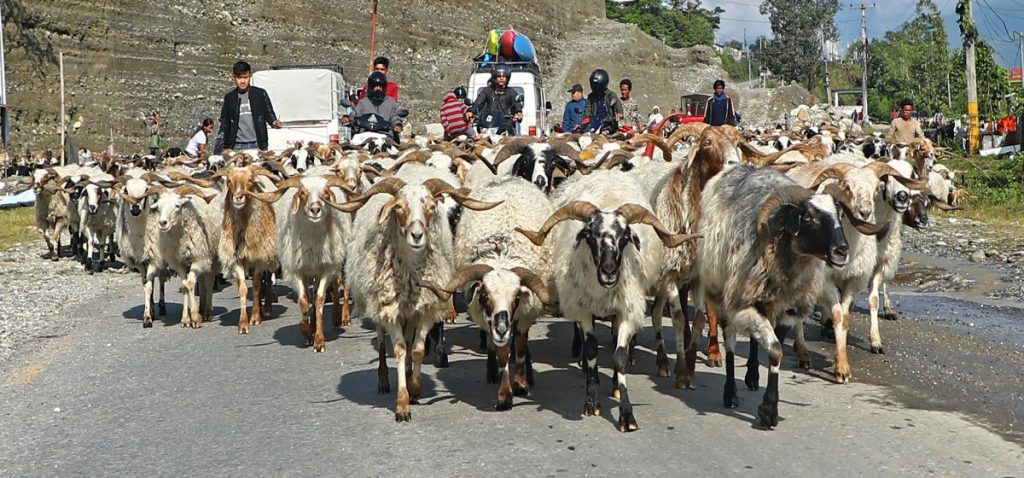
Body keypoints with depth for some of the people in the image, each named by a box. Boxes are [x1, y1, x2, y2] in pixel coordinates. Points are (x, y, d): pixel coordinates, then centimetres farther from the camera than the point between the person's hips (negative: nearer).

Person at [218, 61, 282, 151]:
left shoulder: (260, 94, 4)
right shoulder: (229, 97, 9)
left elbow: (269, 113, 9)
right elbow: (225, 123, 14)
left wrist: (274, 123, -15)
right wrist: (225, 147, 6)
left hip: (257, 145, -1)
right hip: (237, 147, 1)